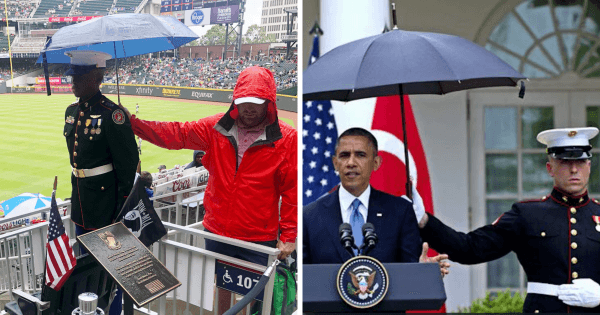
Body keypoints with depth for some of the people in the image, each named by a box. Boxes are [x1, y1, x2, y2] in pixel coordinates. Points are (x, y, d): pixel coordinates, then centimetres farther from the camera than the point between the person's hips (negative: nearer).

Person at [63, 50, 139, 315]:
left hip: (105, 208, -8)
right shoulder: (71, 112, 6)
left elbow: (128, 166, -18)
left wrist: (122, 211, -17)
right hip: (81, 208, 8)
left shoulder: (112, 115, -19)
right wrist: (77, 199, 18)